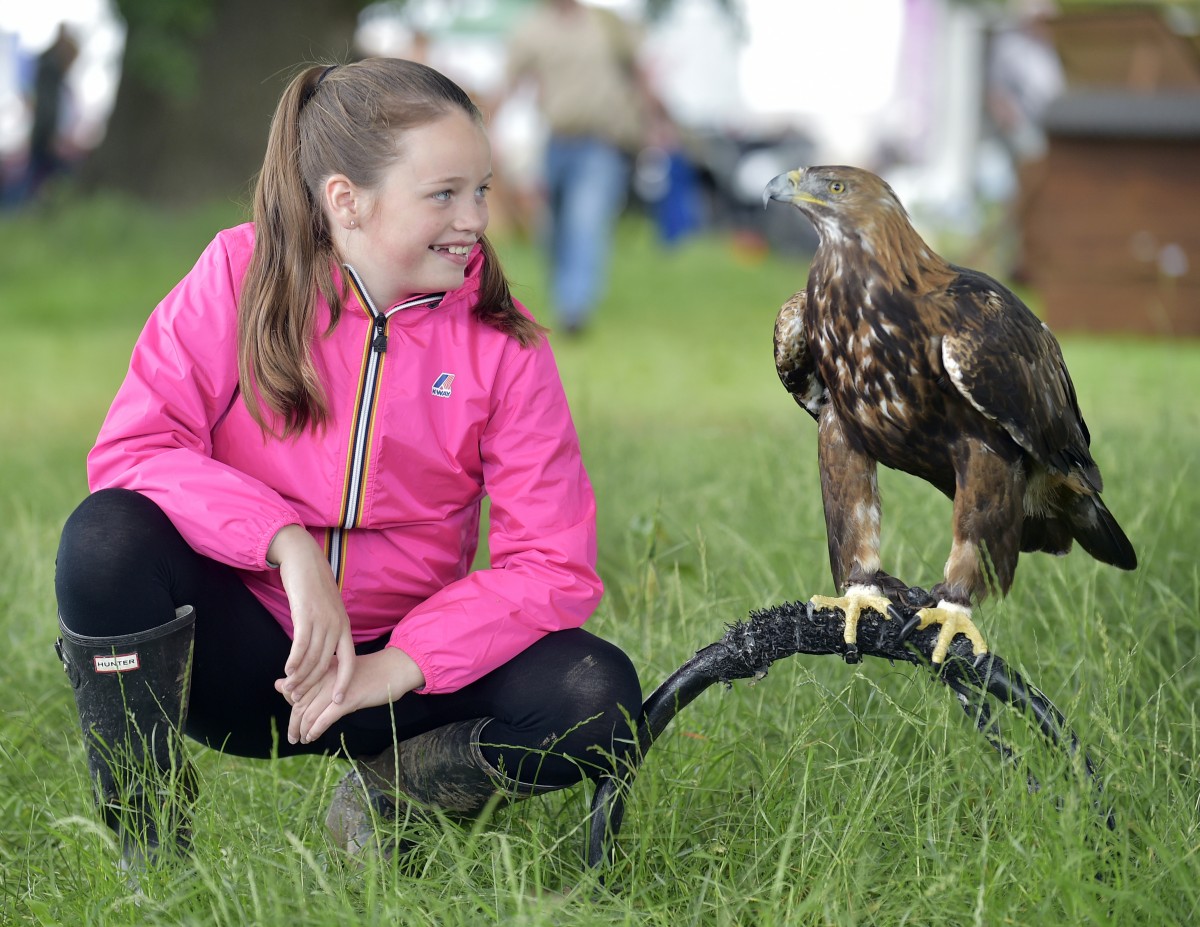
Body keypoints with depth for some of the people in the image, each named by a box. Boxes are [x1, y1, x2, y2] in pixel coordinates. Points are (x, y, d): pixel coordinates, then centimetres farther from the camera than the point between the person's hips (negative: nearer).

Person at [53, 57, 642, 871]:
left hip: (396, 660, 1)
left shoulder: (502, 342, -6)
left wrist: (397, 669, -22)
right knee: (109, 536, -31)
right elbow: (132, 448, -17)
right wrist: (286, 543, -30)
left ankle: (382, 792, 2)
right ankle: (149, 854, -16)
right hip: (241, 649, -1)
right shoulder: (242, 277, -8)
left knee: (602, 701, -24)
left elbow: (555, 565, -10)